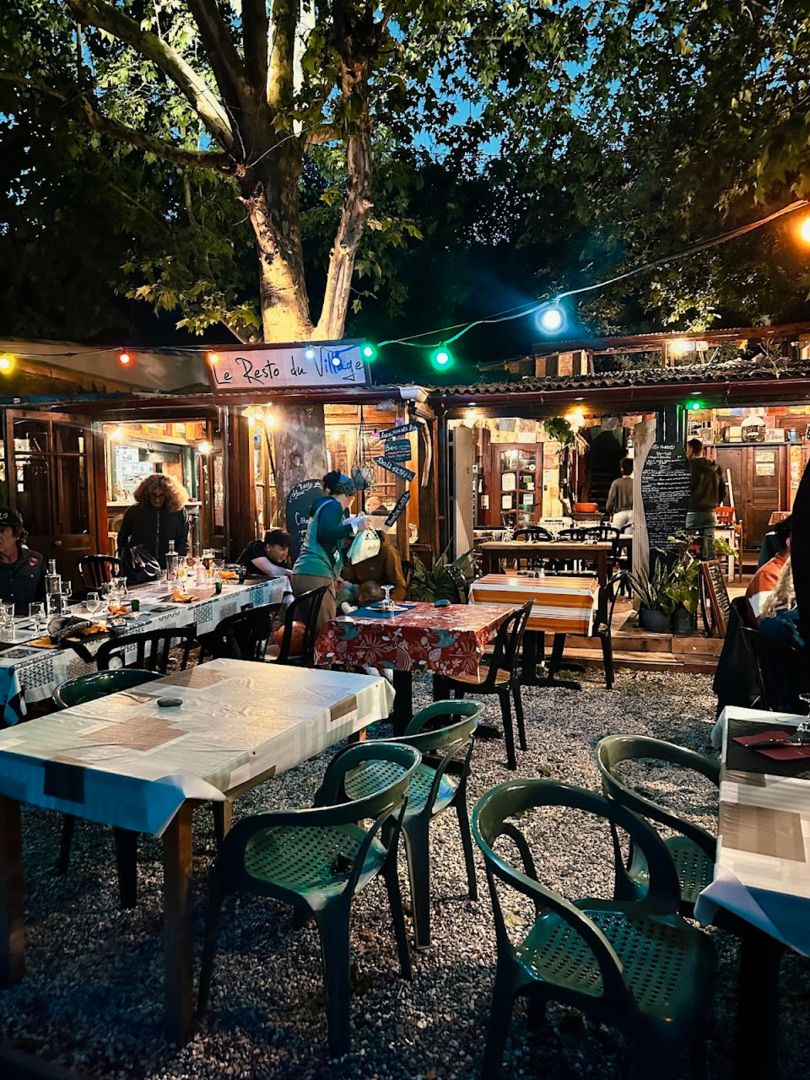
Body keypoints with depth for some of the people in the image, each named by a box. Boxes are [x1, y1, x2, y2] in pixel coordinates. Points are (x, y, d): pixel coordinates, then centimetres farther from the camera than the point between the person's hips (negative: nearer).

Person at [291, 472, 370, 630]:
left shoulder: (324, 504, 24)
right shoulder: (333, 505, -4)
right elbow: (325, 533, -21)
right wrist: (354, 526, -11)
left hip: (302, 572, 10)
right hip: (316, 575, -10)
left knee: (310, 627, 11)